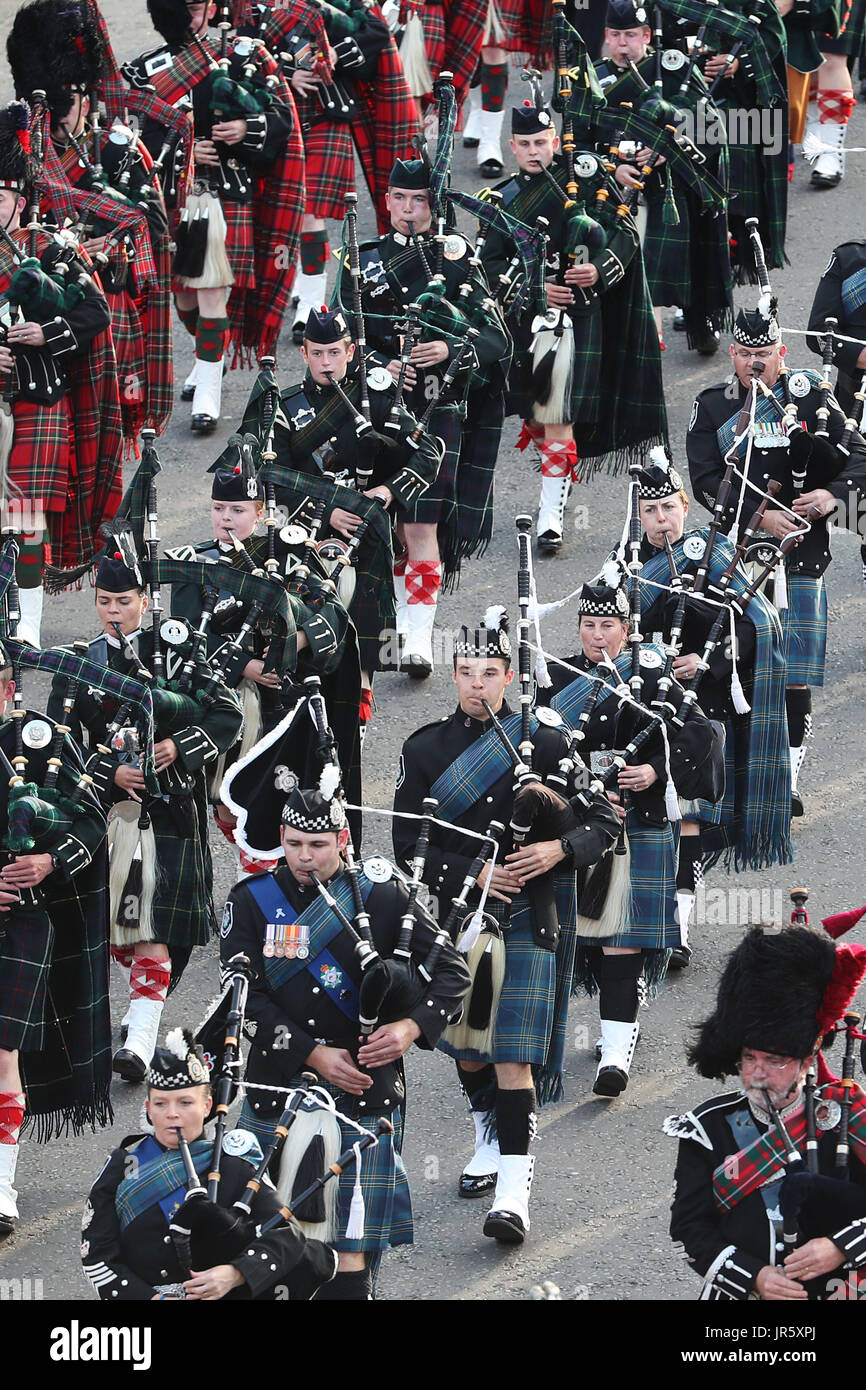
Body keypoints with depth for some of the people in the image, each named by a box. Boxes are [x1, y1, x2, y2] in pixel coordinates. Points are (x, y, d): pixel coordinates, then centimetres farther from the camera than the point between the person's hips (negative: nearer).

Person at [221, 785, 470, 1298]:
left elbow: (453, 972, 4)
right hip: (278, 1087, 2)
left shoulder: (381, 897, -1)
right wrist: (314, 1055, -14)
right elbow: (245, 999, -5)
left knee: (351, 1255, -8)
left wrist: (410, 1027, -14)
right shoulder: (252, 901, 2)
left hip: (362, 1092, -2)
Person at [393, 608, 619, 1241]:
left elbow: (605, 821, 1)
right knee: (467, 1043, 16)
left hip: (527, 921, -3)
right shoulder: (426, 748, 3)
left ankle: (514, 1193, -17)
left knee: (514, 1056, -11)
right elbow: (409, 843, 0)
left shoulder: (545, 742, -2)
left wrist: (559, 849, -18)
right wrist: (470, 873, -14)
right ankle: (489, 1147, 39)